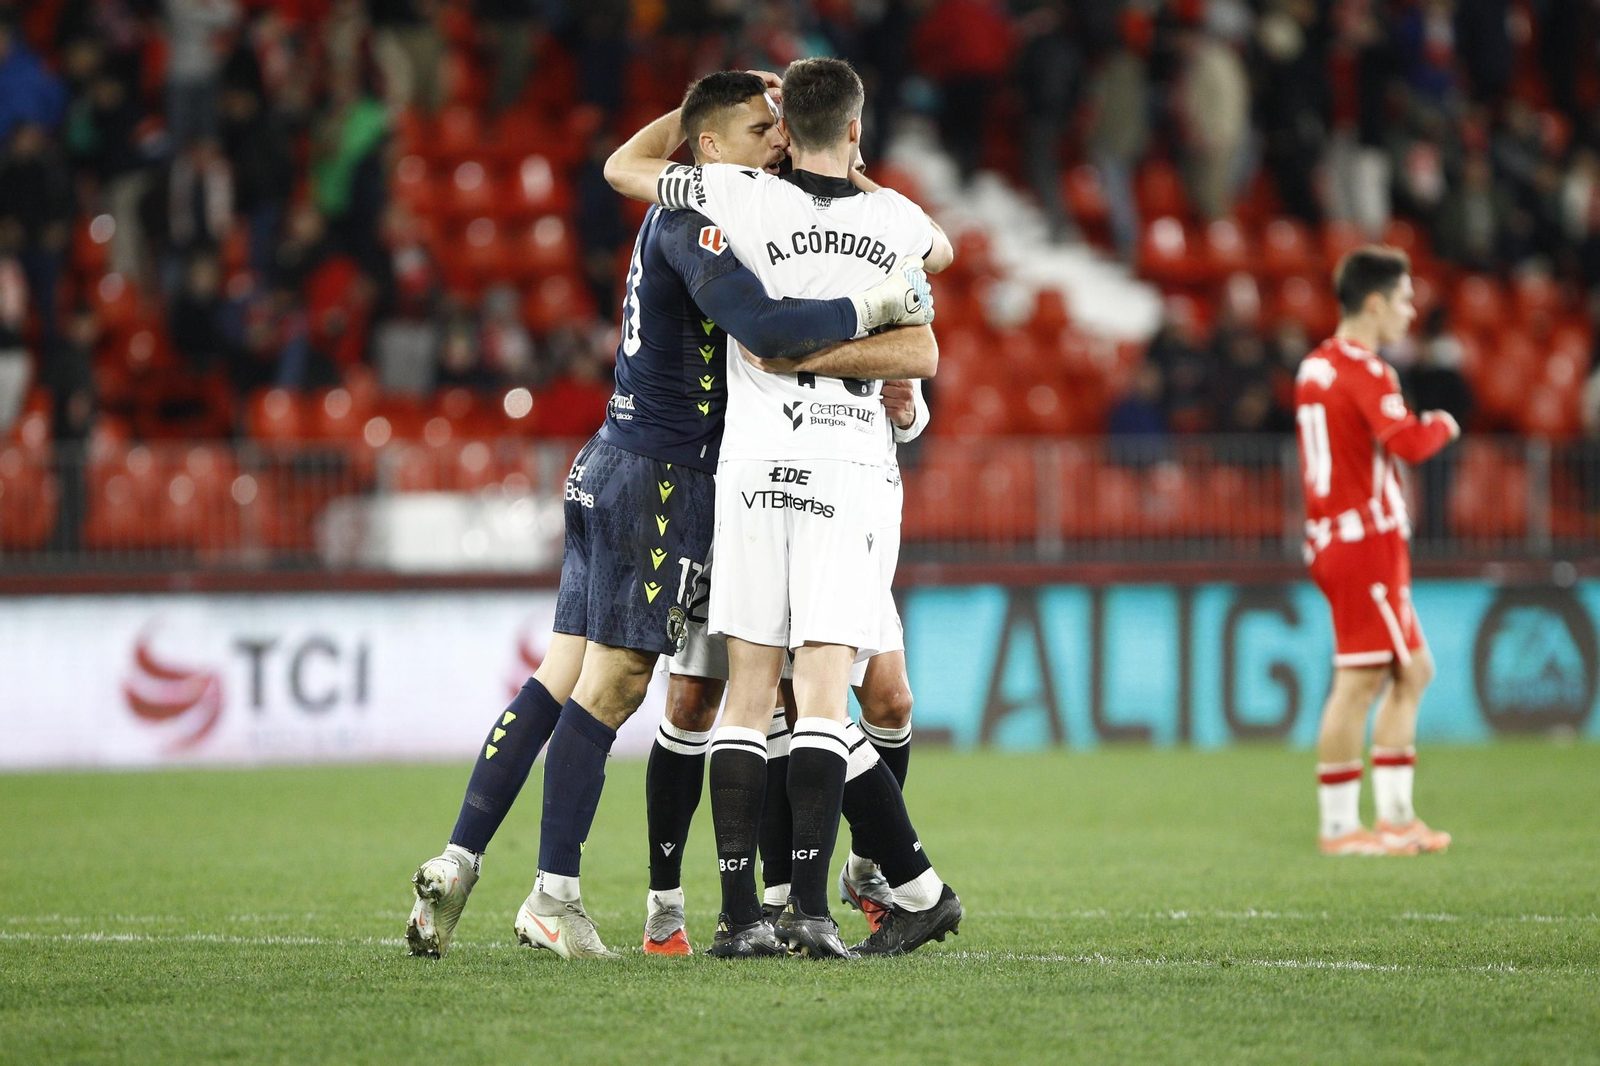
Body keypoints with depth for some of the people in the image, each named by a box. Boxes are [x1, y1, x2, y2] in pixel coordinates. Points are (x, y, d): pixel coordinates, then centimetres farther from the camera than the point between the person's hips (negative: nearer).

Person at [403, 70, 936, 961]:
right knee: (610, 687, -5)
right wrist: (874, 308, -19)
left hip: (616, 466, 9)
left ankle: (458, 864, 6)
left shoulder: (685, 222, 18)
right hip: (662, 477, -9)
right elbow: (764, 329, -28)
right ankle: (554, 899, -2)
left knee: (561, 681, 8)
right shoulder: (696, 224, -13)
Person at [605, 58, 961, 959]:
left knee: (748, 701, 3)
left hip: (755, 463, 0)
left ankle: (740, 910, -1)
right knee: (824, 699, -4)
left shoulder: (746, 197, -1)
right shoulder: (890, 216, 6)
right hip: (850, 466, 0)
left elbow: (623, 166, 14)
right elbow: (941, 251, 32)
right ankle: (810, 904, -15)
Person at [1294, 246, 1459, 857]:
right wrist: (1442, 426, -6)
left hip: (1335, 539, 10)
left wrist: (1423, 426, 16)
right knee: (1359, 681, -8)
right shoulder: (1364, 371, -14)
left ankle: (1395, 816, 15)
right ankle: (1340, 828, -6)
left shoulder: (1316, 367, 15)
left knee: (1413, 671, 14)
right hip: (1367, 538, -10)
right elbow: (1408, 443, -26)